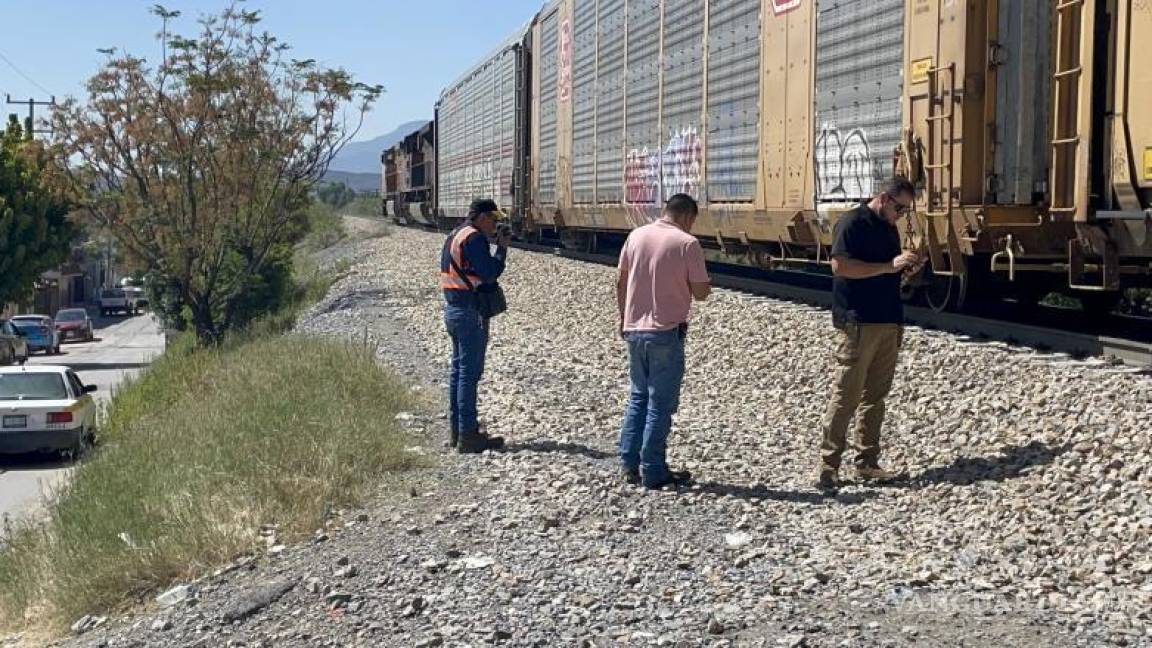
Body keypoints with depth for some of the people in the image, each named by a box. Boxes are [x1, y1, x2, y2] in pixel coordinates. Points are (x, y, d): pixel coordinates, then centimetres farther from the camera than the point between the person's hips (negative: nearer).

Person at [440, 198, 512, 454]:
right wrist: (502, 248, -7)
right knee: (469, 373, -7)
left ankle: (456, 431, 19)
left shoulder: (454, 236, 16)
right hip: (470, 313, -10)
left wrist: (493, 244, 10)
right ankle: (468, 435, -5)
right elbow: (489, 274, -20)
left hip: (452, 308, 10)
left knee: (458, 370, 14)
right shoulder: (474, 238, -15)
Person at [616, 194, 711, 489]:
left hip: (635, 329, 5)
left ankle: (629, 463, 18)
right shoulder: (687, 244, -12)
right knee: (660, 403, 3)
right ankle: (653, 472, 7)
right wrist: (707, 286, 11)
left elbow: (620, 281, 8)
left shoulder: (637, 235, 3)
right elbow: (700, 292, -11)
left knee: (638, 397, 18)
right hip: (666, 332, -5)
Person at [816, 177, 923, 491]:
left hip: (889, 321, 8)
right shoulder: (852, 223, -8)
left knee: (875, 396, 10)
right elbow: (840, 266, -20)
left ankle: (868, 463, 15)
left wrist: (907, 268, 4)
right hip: (857, 323, -8)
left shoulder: (890, 229, 17)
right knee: (846, 395, -7)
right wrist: (889, 266, -20)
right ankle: (828, 466, -2)